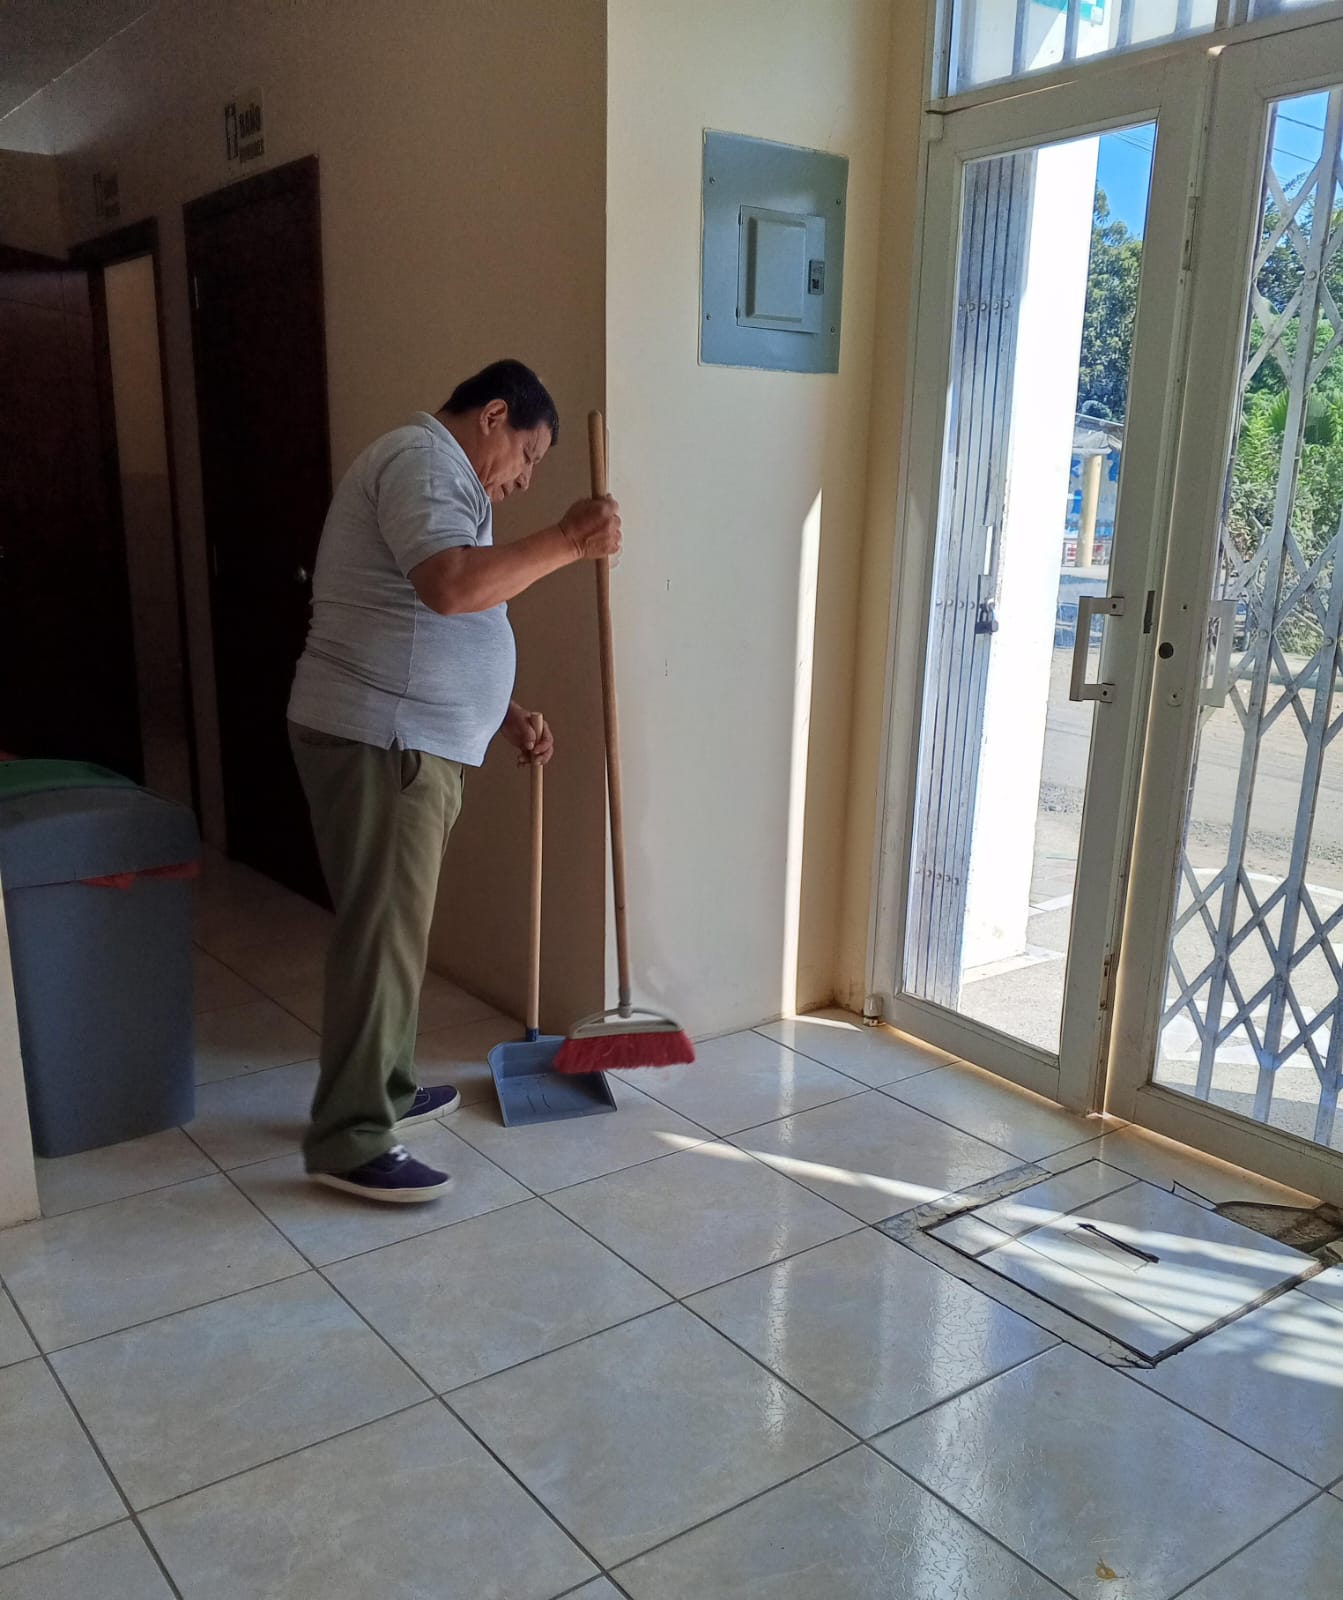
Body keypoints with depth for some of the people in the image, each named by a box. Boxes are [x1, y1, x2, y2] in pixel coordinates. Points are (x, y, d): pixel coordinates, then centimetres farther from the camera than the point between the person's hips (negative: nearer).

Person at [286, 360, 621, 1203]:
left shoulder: (442, 476, 22)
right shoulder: (422, 459, -12)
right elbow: (451, 587, -30)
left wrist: (508, 713, 19)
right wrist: (568, 542, -22)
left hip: (409, 741, 11)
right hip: (377, 741, -11)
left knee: (398, 925, 18)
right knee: (381, 934, -6)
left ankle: (386, 1087, 31)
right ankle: (350, 1142, 3)